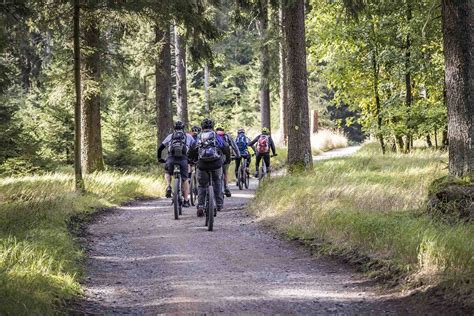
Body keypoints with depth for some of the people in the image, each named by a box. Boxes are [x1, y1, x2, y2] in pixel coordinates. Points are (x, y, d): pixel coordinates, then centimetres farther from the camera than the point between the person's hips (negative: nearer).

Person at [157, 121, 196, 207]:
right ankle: (186, 201, 8)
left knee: (167, 173, 28)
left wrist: (159, 158, 34)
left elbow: (160, 148, 21)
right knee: (184, 179, 10)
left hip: (171, 159, 1)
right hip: (183, 159, -1)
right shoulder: (188, 137, 21)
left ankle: (169, 186, -1)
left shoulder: (170, 136, 23)